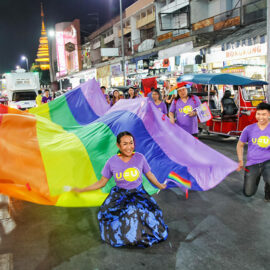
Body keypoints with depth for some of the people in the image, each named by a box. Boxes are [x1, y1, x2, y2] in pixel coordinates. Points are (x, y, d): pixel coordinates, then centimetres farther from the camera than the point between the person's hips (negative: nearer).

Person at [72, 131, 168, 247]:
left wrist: (159, 185, 13)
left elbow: (149, 174, 12)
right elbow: (102, 182, 2)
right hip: (119, 194, 0)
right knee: (107, 213, -24)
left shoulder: (140, 158, -7)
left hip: (138, 193, 0)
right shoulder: (112, 162, -8)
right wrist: (81, 190, 0)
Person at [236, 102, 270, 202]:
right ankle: (256, 177, 37)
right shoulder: (249, 129, -1)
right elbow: (240, 145, 10)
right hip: (252, 163, 2)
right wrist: (240, 161, 2)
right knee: (248, 193, 5)